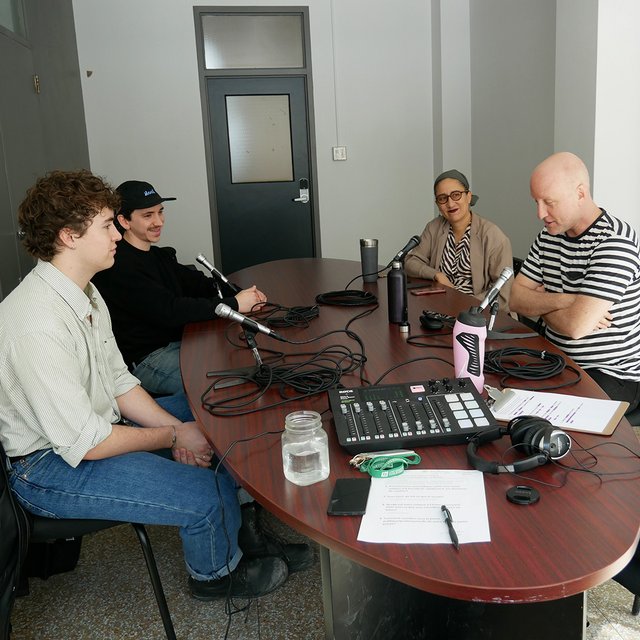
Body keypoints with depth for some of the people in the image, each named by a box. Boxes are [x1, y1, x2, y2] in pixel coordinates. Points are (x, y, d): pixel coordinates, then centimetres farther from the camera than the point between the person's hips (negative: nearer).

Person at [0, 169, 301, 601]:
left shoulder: (86, 295, 2)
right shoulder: (36, 325, -31)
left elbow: (118, 382, 6)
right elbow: (85, 443, -28)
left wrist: (173, 426, -9)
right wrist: (174, 437, -16)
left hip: (99, 422, 10)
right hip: (50, 467, -10)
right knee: (204, 495, -19)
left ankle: (240, 535, 32)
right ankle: (216, 573, 17)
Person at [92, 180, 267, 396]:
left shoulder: (159, 255, 13)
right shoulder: (119, 267, -19)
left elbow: (197, 283, 10)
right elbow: (169, 311, -25)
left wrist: (241, 293, -11)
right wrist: (233, 304, -20)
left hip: (177, 341, 9)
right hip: (144, 360, -9)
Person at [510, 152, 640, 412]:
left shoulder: (615, 242, -20)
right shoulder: (549, 236, 5)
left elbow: (576, 325, -27)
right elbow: (517, 300, 3)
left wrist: (541, 304, -6)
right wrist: (562, 300, -16)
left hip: (611, 375, -7)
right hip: (557, 361, 7)